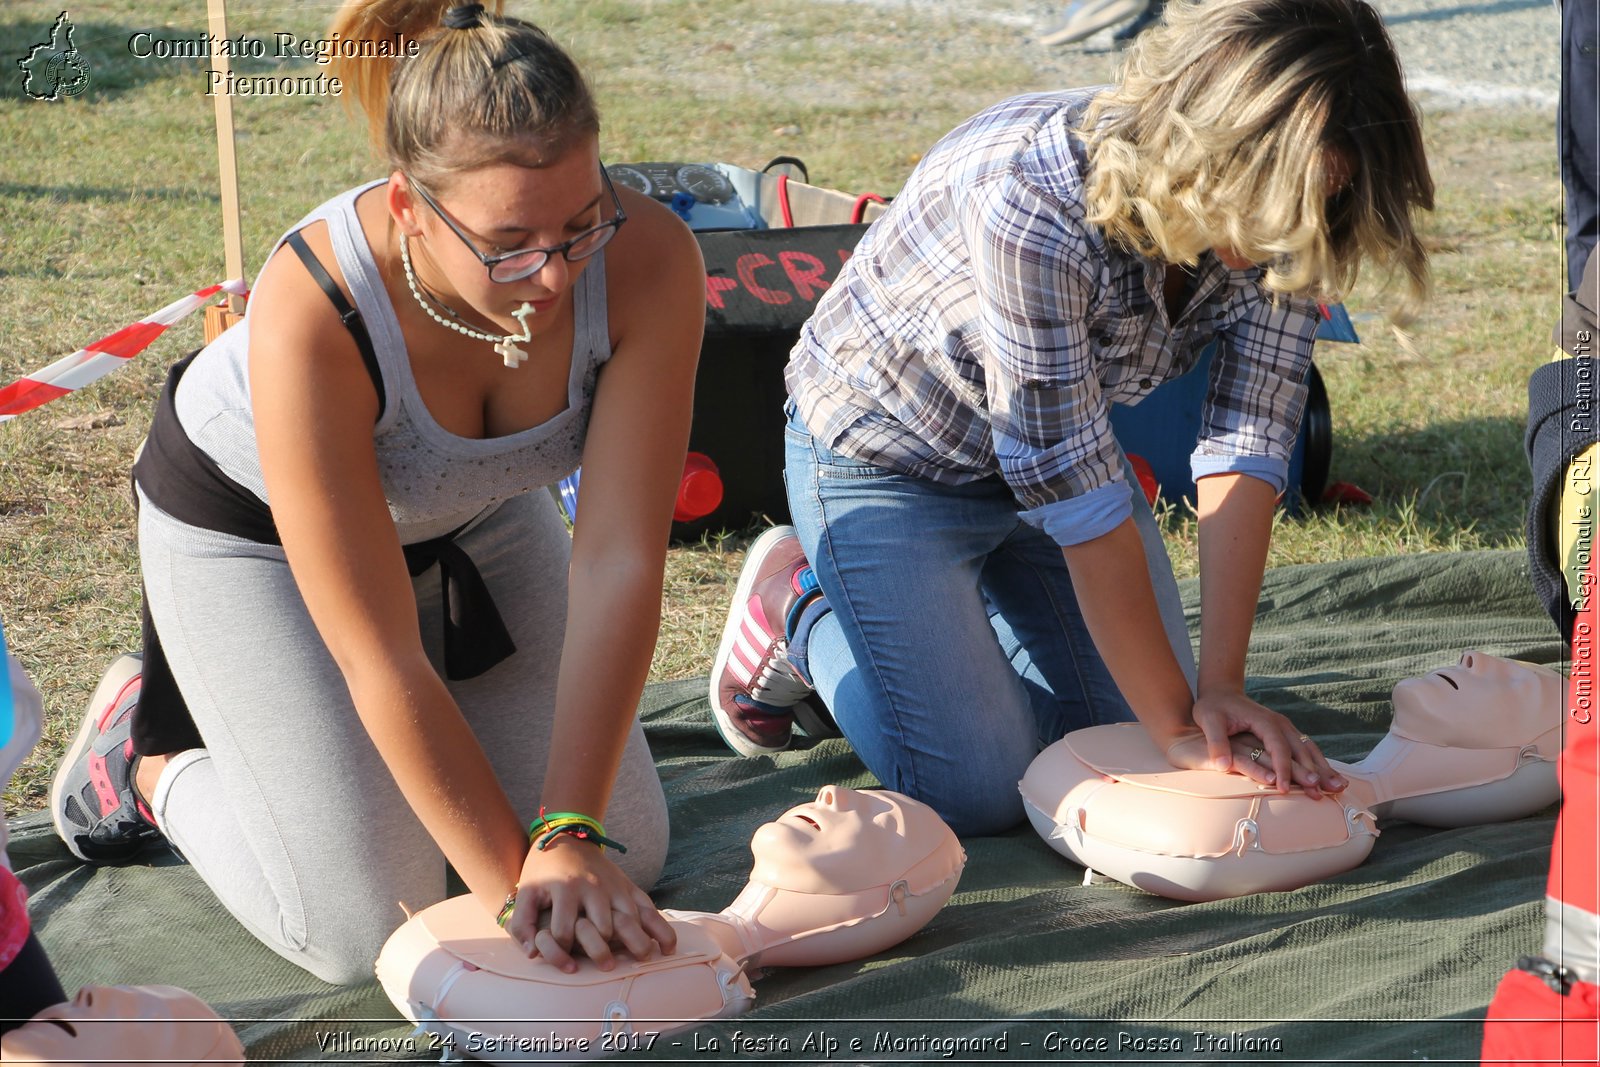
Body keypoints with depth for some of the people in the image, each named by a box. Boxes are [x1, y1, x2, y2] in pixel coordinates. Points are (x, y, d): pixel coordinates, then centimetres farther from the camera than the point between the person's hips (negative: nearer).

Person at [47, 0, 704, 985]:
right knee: (363, 931, -10)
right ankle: (151, 760, 17)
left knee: (627, 858, 2)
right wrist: (519, 883, -32)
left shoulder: (648, 258, -33)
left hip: (476, 511, 4)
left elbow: (621, 559, -30)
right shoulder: (312, 313, -41)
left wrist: (571, 837, -36)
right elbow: (382, 661, -35)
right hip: (251, 532, -4)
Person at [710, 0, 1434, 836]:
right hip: (886, 455, -6)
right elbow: (1074, 486, -35)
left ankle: (963, 596, 28)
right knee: (978, 791, -11)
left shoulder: (1275, 222, -20)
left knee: (1124, 737, 5)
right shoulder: (1035, 204, -39)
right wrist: (1176, 724, -30)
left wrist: (1221, 689, -30)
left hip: (1057, 442, 6)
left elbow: (1247, 444, -21)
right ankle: (800, 606, 13)